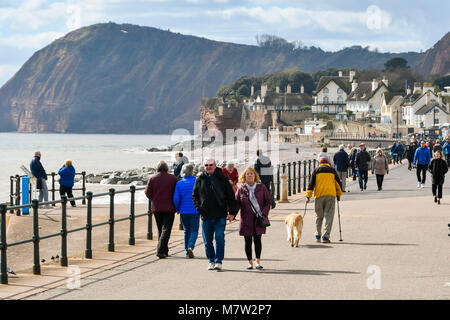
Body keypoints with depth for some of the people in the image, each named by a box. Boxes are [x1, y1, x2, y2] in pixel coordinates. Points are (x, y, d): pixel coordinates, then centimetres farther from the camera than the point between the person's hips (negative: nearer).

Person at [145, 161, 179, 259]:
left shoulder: (152, 178, 0)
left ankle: (164, 251, 18)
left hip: (156, 208, 3)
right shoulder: (173, 179, -4)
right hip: (169, 208, -3)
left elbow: (147, 192, -2)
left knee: (160, 230, 15)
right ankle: (160, 250, -17)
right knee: (166, 229, -3)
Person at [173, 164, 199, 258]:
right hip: (195, 211, -3)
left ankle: (187, 251, 17)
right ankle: (190, 247, -21)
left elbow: (176, 198, -4)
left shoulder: (179, 183, -2)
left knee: (187, 230, 16)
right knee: (194, 230, 3)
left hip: (183, 211, 3)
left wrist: (177, 209, 12)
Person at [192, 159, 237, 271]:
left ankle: (218, 261, -2)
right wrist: (198, 207, 2)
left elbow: (231, 196, 3)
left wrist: (231, 211, -3)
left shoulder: (222, 179, 1)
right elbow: (194, 195, 17)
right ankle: (211, 261, 19)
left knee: (219, 239, -7)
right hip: (206, 215, 3)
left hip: (220, 215, -3)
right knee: (207, 240, 8)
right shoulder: (200, 179, 7)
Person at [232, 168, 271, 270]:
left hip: (259, 219, -1)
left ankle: (258, 261, 8)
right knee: (248, 241, 4)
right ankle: (250, 262, 13)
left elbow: (268, 201, 5)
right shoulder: (241, 189, 3)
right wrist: (232, 214, -13)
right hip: (246, 220, 1)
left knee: (257, 240, 0)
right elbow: (237, 203, 3)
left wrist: (264, 213, -7)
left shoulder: (261, 187, 2)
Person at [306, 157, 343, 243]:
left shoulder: (316, 170, 9)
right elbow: (338, 183, 12)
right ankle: (325, 236, -8)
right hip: (331, 195, 0)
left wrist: (308, 196, 4)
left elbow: (311, 183, 3)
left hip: (319, 195, 0)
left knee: (319, 216, 12)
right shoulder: (332, 170, 13)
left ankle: (318, 235, 17)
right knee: (329, 215, 0)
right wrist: (338, 194, 21)